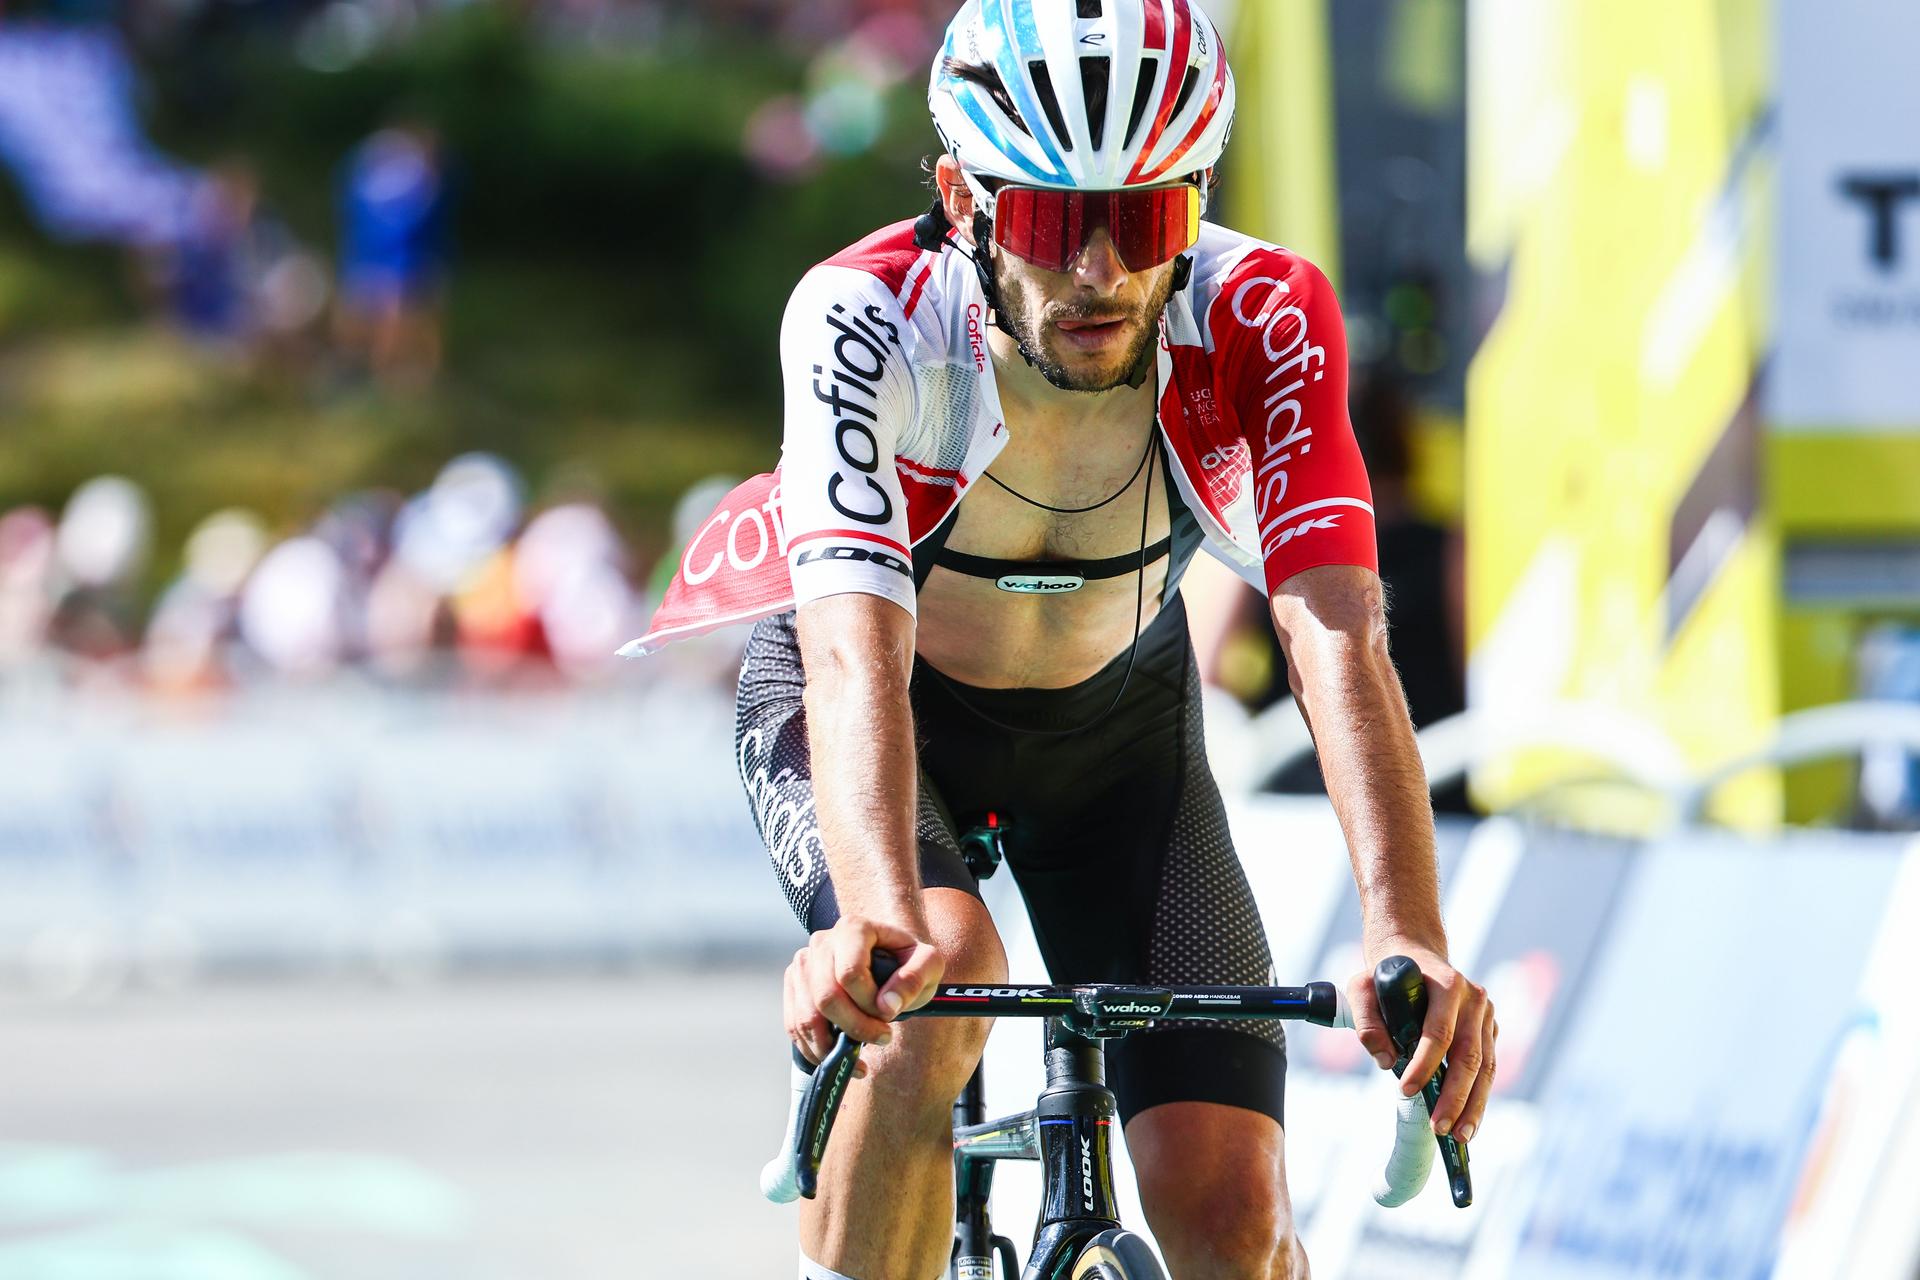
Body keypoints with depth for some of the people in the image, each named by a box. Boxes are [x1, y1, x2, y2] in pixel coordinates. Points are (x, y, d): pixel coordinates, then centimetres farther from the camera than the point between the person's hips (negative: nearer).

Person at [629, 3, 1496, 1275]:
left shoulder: (1261, 322, -30)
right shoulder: (867, 318, -35)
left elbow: (1341, 643, -41)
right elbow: (856, 652, -47)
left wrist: (1409, 941, -56)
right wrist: (881, 918, -65)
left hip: (1113, 717, 2)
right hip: (870, 706, -2)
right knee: (932, 990, -35)